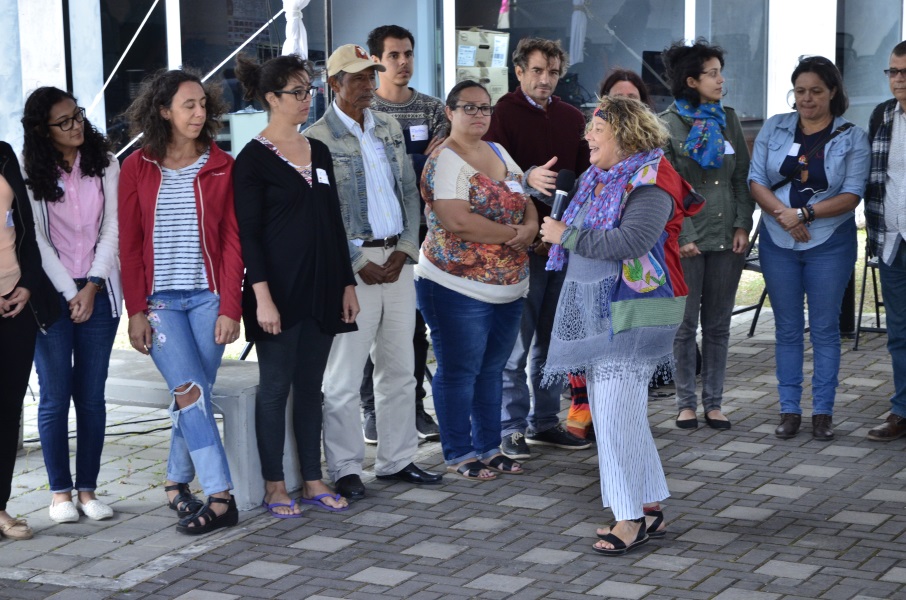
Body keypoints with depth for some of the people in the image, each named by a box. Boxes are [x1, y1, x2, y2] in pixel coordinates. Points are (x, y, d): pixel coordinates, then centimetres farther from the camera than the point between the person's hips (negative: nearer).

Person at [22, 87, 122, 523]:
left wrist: (92, 287, -8)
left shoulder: (105, 165, 3)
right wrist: (70, 294, -8)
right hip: (52, 294, -2)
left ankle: (88, 489, 10)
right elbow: (36, 241, -5)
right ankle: (60, 492, 8)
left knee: (92, 396, 3)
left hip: (99, 293, 2)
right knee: (55, 396, -2)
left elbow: (111, 230, 1)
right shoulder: (28, 173, -3)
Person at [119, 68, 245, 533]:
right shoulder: (137, 168, 3)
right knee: (191, 392, -12)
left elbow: (232, 241, 1)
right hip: (159, 299, -1)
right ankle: (220, 496, -11)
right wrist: (136, 311, -3)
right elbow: (129, 246, 3)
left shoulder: (220, 166, 4)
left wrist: (230, 307, -5)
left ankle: (177, 483, 19)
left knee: (195, 396, 2)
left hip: (207, 297, 1)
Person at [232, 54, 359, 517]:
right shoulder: (254, 158, -7)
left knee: (311, 386, 10)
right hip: (280, 289, -6)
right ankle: (275, 486, 10)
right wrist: (262, 296, -17)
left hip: (321, 287, 6)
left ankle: (313, 480, 17)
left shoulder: (318, 152, 12)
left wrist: (347, 283, 12)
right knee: (276, 386, 1)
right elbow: (248, 233, -11)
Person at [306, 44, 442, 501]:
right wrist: (358, 263, -13)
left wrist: (404, 250, -1)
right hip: (351, 262, -6)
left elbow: (409, 192, 13)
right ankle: (345, 470, 8)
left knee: (400, 368, 12)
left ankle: (396, 459, 23)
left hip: (397, 259, 6)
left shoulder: (390, 129, 12)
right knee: (345, 374, -2)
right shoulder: (318, 139, -7)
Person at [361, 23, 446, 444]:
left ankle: (414, 405, 15)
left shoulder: (432, 109, 10)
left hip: (420, 230, 3)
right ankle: (373, 409, 8)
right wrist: (422, 161, -15)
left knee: (417, 321, 7)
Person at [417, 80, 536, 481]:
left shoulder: (499, 154, 14)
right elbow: (457, 221, -23)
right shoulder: (445, 161, -12)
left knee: (492, 369, 14)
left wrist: (529, 229, -9)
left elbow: (526, 204, 14)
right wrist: (512, 233, -15)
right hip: (458, 287, -8)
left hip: (508, 288, 8)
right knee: (459, 372, 1)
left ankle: (489, 447, 25)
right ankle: (459, 454, 10)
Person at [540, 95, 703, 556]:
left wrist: (567, 235, -19)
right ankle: (649, 508, 19)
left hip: (632, 316, -10)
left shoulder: (650, 184, -13)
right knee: (611, 411, 11)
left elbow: (629, 242, -26)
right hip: (596, 312, 10)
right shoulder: (598, 180, 16)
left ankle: (632, 517, -3)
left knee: (616, 412, -11)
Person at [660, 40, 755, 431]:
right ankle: (686, 403, 12)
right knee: (685, 325, 3)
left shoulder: (728, 120, 9)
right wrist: (681, 236, -13)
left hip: (727, 238, 4)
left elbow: (743, 178, 9)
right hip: (687, 240, -4)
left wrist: (743, 226, -2)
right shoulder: (667, 125, -4)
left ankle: (713, 402, 15)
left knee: (718, 325, 8)